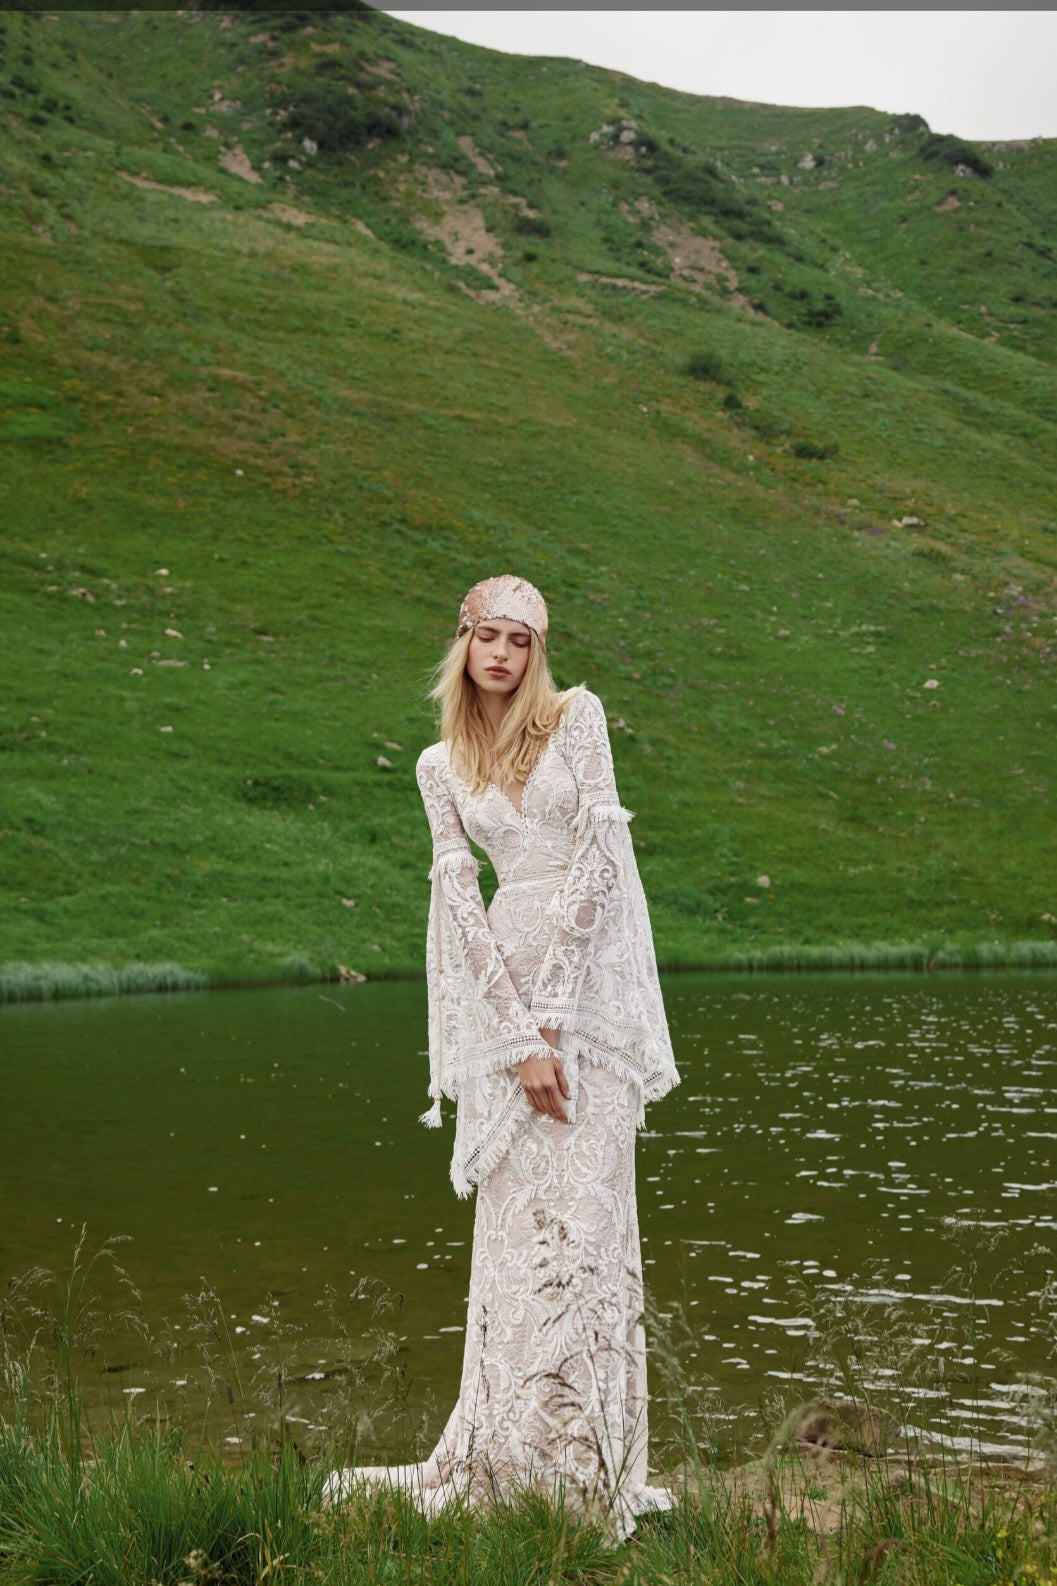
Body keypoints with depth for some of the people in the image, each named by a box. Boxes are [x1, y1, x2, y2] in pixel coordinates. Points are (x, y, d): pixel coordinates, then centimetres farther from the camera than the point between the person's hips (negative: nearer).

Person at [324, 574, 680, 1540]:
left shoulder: (577, 716, 0)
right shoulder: (441, 766, 9)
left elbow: (597, 854, -8)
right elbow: (462, 899, 1)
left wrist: (550, 1017, -13)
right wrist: (520, 1037, -10)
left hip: (592, 979, -2)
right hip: (506, 980, 3)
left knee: (581, 1209, -3)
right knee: (518, 1213, 4)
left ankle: (585, 1467, 5)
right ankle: (510, 1459, 13)